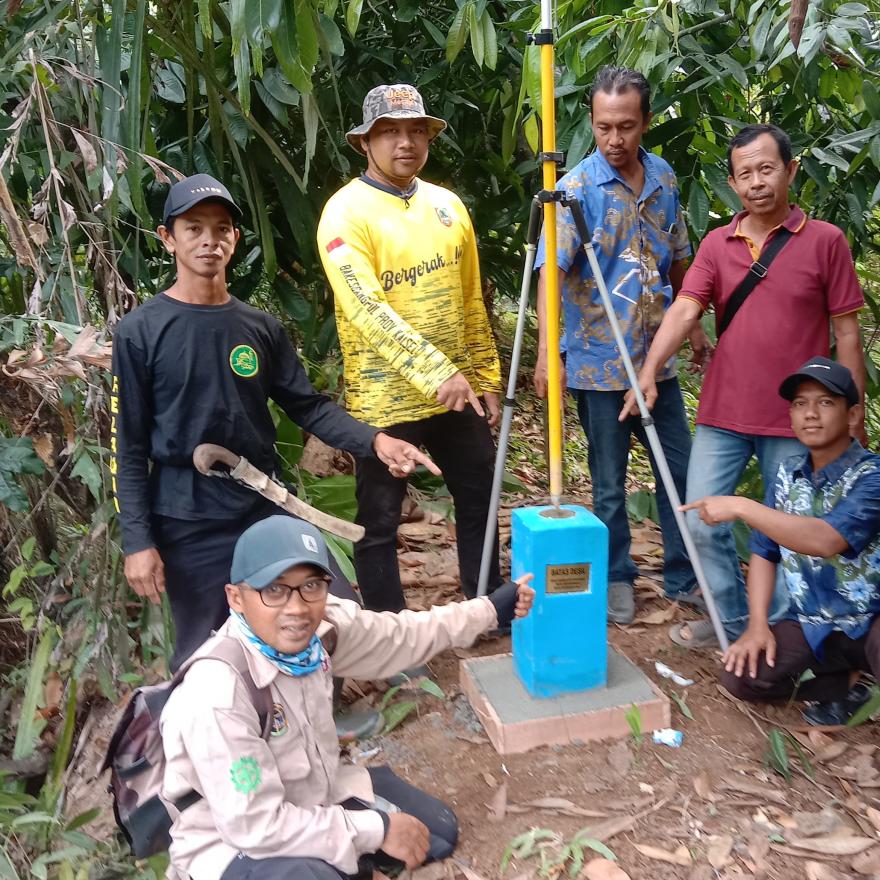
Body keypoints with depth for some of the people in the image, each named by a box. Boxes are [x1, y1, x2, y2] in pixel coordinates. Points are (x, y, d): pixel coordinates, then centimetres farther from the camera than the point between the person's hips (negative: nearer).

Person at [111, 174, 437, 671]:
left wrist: (374, 441, -13)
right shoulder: (139, 333, -6)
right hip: (187, 524, -3)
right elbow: (129, 447, -5)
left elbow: (308, 406, 3)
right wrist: (138, 540, -10)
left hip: (268, 504, 4)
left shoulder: (261, 327, 5)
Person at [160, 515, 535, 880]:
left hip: (313, 798, 7)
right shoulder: (216, 693, -36)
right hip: (232, 843, -6)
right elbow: (255, 825, -32)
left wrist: (491, 608, 12)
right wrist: (376, 829, -24)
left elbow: (402, 635, 3)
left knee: (437, 832, 8)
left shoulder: (318, 627, -16)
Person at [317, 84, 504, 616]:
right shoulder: (346, 212, -11)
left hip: (458, 389, 6)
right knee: (380, 523, 4)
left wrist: (486, 377, 10)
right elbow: (368, 311, -23)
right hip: (386, 400, -6)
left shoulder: (448, 205, 9)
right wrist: (436, 373, -30)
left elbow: (472, 303, 14)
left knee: (479, 500, 17)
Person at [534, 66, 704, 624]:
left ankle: (685, 578, 30)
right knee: (610, 483, 8)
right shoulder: (577, 189, -12)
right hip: (600, 363, -5)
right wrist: (546, 352, -33)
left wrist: (693, 326, 19)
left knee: (681, 469, 13)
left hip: (657, 357, 5)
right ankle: (618, 578, 27)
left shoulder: (665, 179, 5)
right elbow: (551, 271, -22)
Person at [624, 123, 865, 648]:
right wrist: (649, 372, -23)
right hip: (723, 414, 3)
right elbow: (684, 311, -7)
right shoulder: (717, 244, 5)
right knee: (702, 520, 4)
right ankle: (732, 619, 24)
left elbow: (847, 334, -1)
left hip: (795, 420, -3)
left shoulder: (825, 241, -3)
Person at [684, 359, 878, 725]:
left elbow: (826, 541, -33)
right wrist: (758, 625, -6)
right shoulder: (788, 474, 2)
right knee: (740, 677, -15)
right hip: (811, 624, 6)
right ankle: (842, 686, 9)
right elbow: (764, 552, 5)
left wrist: (741, 507, -32)